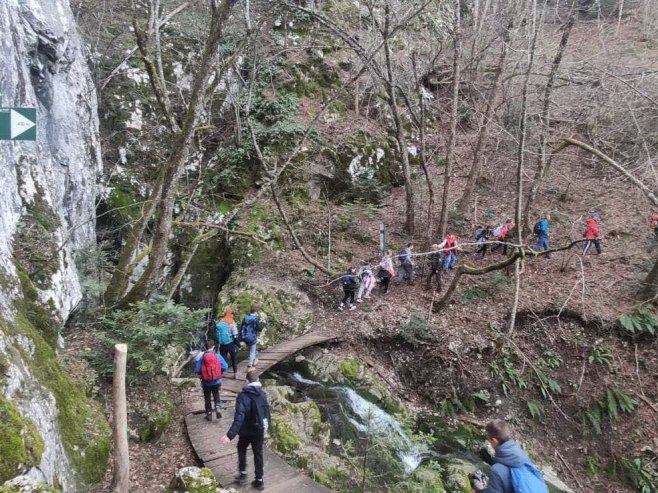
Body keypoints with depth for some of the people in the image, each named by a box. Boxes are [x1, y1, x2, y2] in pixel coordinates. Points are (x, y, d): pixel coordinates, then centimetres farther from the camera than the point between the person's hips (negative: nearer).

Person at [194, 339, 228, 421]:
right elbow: (225, 366, -11)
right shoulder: (217, 356, -10)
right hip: (216, 381, 1)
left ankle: (209, 414, 24)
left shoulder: (201, 357, -12)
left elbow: (197, 370, -12)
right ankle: (218, 408, -1)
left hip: (206, 382, 0)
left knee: (207, 398, 17)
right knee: (216, 396, 21)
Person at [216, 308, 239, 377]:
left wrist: (218, 343, 17)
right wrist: (238, 343, -4)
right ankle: (235, 373, 17)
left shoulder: (219, 322, 3)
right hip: (231, 344, -4)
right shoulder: (232, 323, -12)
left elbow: (217, 334, 8)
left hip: (222, 345, 4)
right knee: (234, 359, 12)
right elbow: (235, 335, -13)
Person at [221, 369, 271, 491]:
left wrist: (230, 434, -31)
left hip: (246, 430, -4)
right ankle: (259, 480, 19)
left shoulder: (243, 395, -21)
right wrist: (266, 426, 24)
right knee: (258, 453, 15)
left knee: (242, 449, 24)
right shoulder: (263, 393, -4)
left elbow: (239, 417, -28)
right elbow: (267, 411, 7)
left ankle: (242, 473, 28)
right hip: (259, 429, 4)